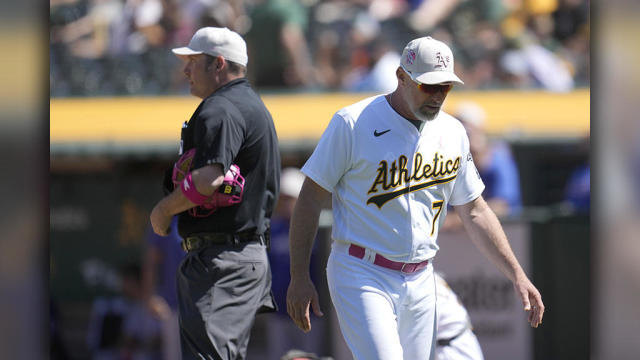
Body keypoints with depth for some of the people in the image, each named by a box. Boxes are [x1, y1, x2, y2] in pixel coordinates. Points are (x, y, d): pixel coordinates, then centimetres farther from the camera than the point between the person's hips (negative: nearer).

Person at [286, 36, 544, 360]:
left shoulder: (453, 133, 9)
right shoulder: (353, 124, -8)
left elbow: (474, 211, 17)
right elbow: (311, 198, -5)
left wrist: (517, 276, 11)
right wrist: (299, 278, -9)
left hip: (420, 282, 6)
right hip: (362, 276, -6)